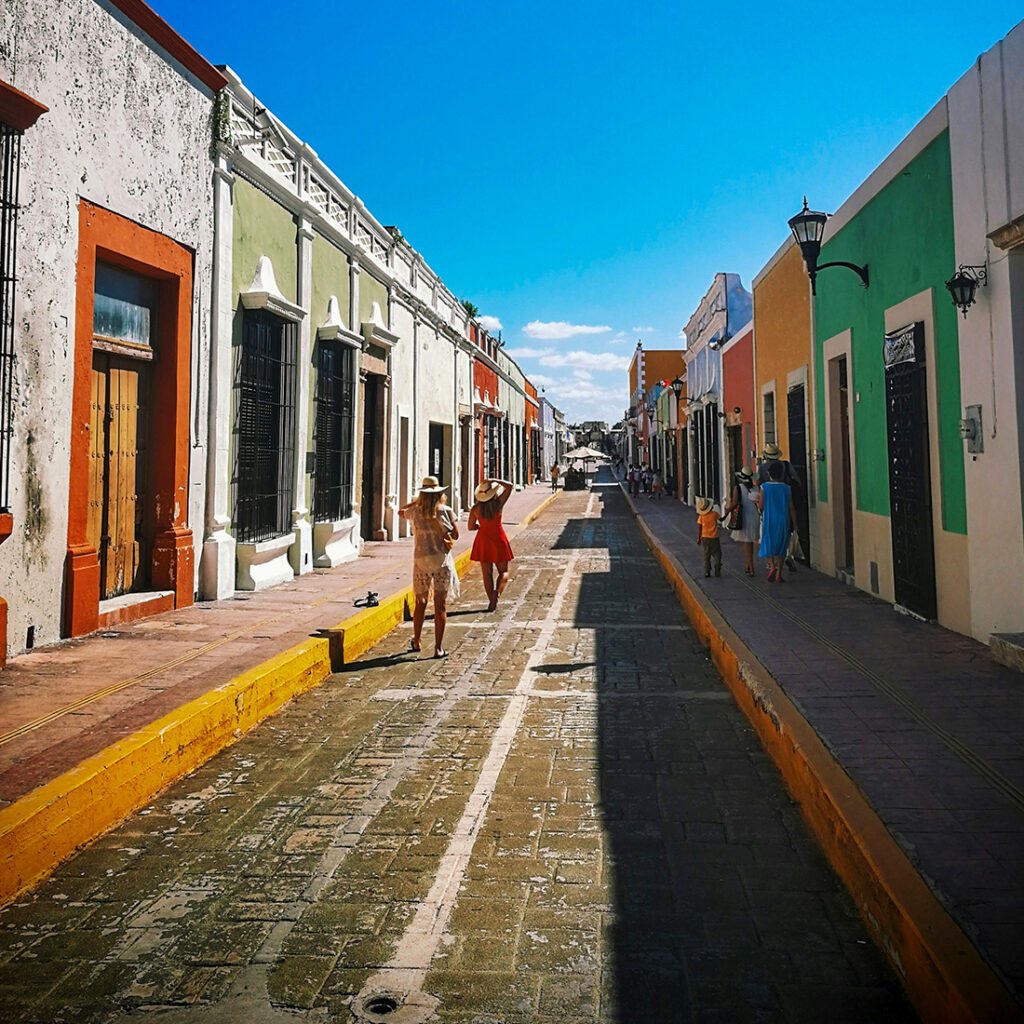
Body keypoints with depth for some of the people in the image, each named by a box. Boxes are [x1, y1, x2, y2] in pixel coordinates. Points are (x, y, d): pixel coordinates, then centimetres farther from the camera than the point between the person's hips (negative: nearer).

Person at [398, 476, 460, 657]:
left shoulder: (415, 511, -1)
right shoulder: (446, 511, -6)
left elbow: (401, 512, 21)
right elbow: (455, 535, 0)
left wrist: (416, 501, 28)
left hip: (421, 560, 2)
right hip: (442, 560, -2)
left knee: (420, 602, 16)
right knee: (440, 604, 1)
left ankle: (416, 642, 29)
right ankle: (438, 648, -1)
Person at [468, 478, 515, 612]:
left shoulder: (475, 509, -7)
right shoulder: (498, 504, -11)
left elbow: (470, 527, 5)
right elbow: (509, 486, -2)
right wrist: (493, 481, -6)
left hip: (483, 540, 1)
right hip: (499, 540, -1)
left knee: (487, 573, 8)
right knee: (504, 571, 10)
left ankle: (492, 602, 6)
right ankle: (498, 591, -18)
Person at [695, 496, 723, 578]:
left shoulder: (701, 516, -6)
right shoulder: (714, 514, -10)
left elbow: (699, 528, -3)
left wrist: (698, 539, 5)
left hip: (705, 538, 2)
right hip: (714, 538, -2)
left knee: (706, 556, 10)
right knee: (717, 555, 9)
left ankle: (707, 572, 4)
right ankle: (717, 571, 2)